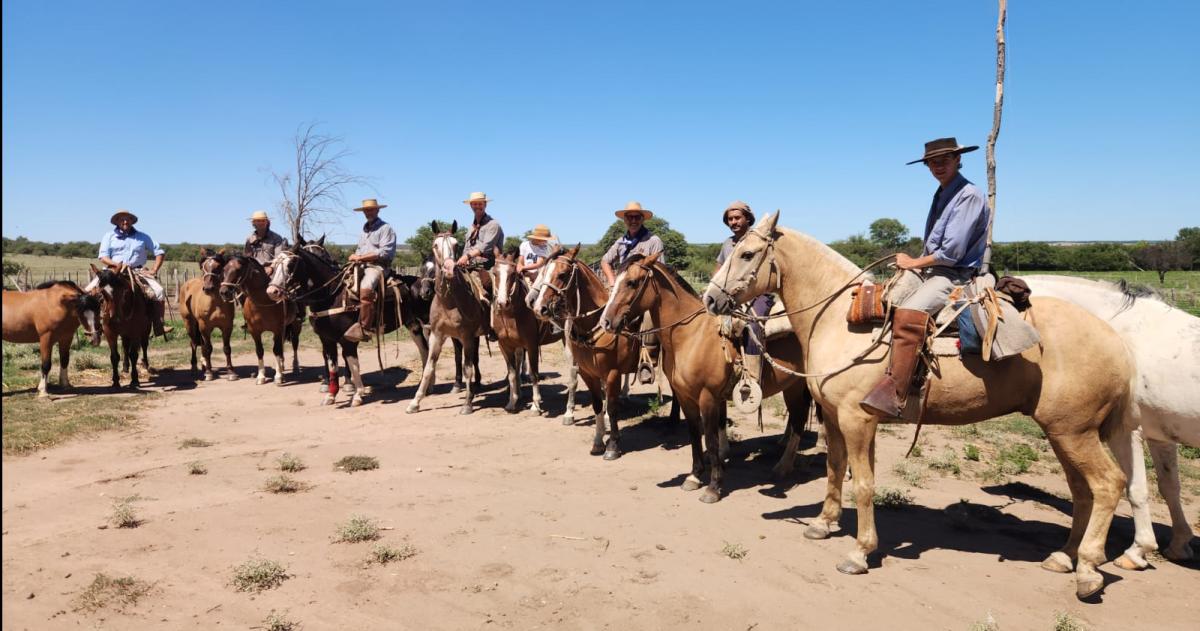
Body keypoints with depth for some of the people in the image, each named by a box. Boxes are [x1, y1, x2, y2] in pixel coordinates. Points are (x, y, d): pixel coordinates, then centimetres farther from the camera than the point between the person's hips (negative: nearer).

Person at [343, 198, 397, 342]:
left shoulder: (385, 228, 0)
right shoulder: (364, 230, 26)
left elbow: (384, 252, -11)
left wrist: (360, 257, -12)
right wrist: (355, 257, 8)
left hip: (377, 266, -9)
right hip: (360, 266, 9)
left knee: (366, 288, -36)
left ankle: (365, 328, -37)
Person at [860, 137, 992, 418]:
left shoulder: (969, 195, -11)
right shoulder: (942, 194, 17)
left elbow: (952, 252, -18)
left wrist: (914, 263, -8)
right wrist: (914, 262, 8)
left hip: (954, 276, -10)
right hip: (930, 269, 10)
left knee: (907, 315, -35)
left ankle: (892, 395, -40)